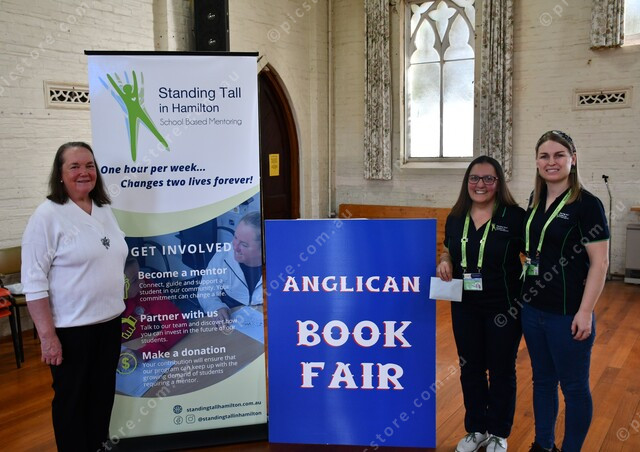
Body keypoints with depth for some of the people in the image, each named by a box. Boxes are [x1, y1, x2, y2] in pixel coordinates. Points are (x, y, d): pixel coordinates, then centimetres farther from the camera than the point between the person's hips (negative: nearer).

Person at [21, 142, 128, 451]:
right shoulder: (48, 215, -13)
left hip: (109, 321, 6)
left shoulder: (105, 210, 8)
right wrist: (47, 335, -18)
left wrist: (121, 309, 15)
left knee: (103, 393, 18)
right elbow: (34, 281, -15)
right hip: (70, 329, -6)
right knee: (72, 399, 10)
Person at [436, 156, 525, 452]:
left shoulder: (515, 216, -11)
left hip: (504, 307, -4)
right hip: (465, 307, 4)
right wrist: (445, 261, -7)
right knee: (470, 368, 16)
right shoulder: (455, 218, 2)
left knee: (501, 371, 12)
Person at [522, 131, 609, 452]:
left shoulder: (587, 204, -12)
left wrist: (585, 312, -18)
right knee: (542, 380, 18)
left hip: (567, 313, -6)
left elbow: (599, 262, -15)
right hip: (533, 307, 7)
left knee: (574, 386, 9)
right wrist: (525, 292, 12)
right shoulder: (536, 200, 7)